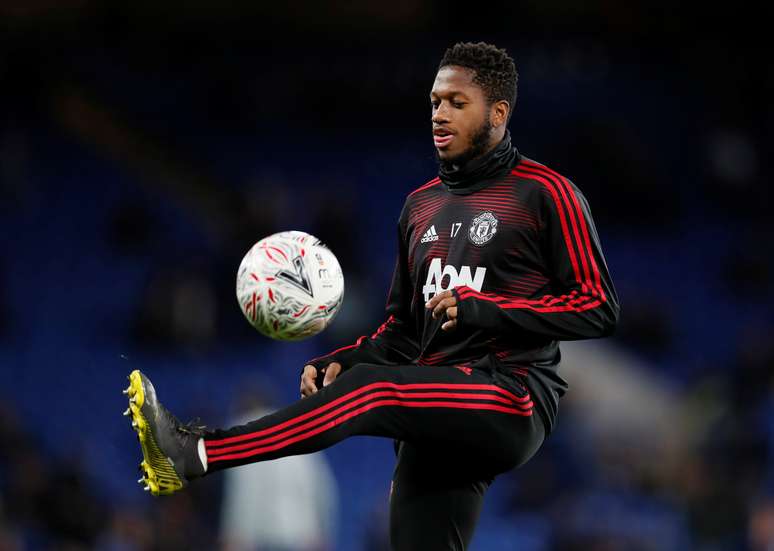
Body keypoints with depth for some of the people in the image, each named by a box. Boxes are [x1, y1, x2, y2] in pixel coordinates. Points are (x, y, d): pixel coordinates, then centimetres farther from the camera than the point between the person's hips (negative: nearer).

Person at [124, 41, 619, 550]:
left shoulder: (546, 194, -2)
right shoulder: (421, 206, 20)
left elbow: (599, 308, -7)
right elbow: (403, 328, 24)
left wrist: (485, 309, -17)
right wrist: (339, 363, 3)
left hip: (516, 399, -7)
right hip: (441, 422, 7)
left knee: (369, 388, -28)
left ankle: (194, 454, -37)